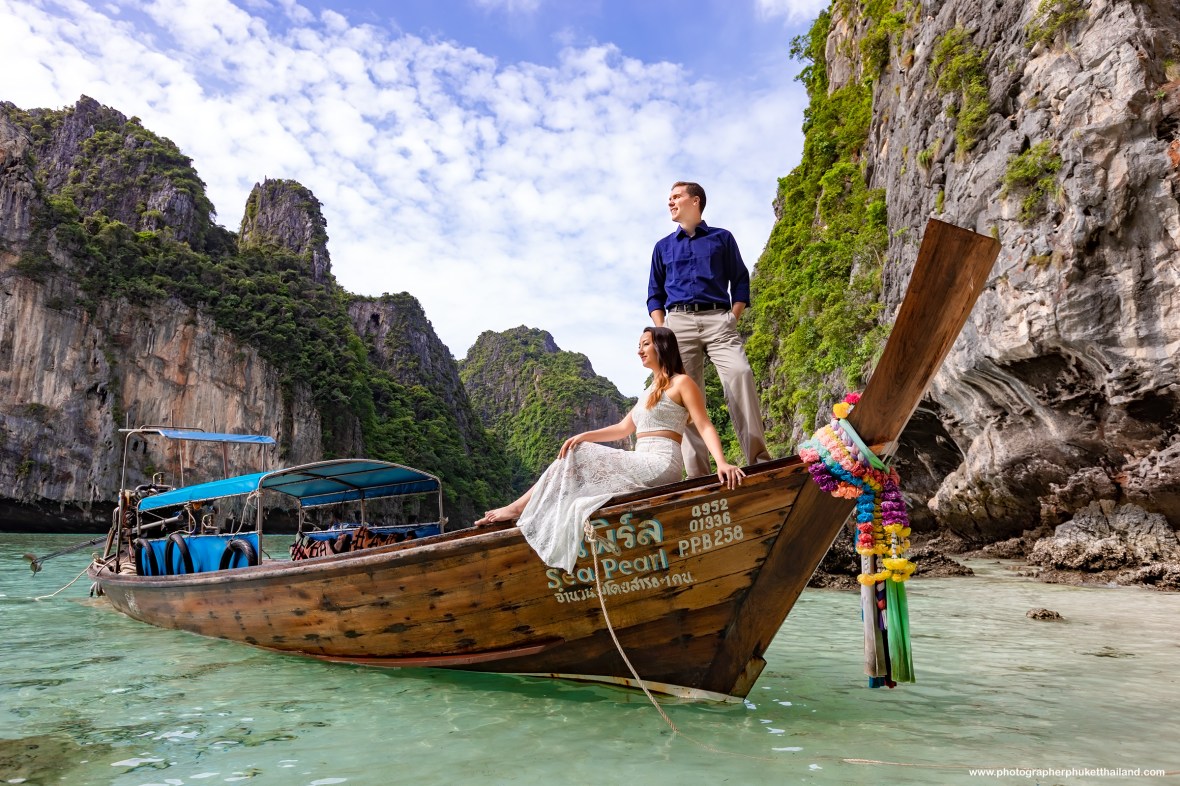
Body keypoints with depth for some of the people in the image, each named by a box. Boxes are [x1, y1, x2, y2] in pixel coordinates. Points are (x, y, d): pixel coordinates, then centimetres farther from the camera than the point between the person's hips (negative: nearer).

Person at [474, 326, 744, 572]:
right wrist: (584, 436, 3)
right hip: (644, 466, 8)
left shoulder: (681, 382, 0)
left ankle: (520, 508, -8)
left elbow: (705, 427, -10)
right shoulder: (650, 391, 26)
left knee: (576, 457, -14)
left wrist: (722, 462, -27)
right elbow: (623, 428, 19)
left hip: (661, 464, -8)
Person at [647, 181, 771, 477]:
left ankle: (758, 457, -27)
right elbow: (655, 294, 20)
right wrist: (662, 330, 3)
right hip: (678, 322, 2)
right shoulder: (663, 247, 23)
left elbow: (740, 281, 14)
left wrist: (733, 317, -3)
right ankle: (697, 473, -10)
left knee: (740, 373, -26)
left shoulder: (722, 238, 17)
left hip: (718, 319, -2)